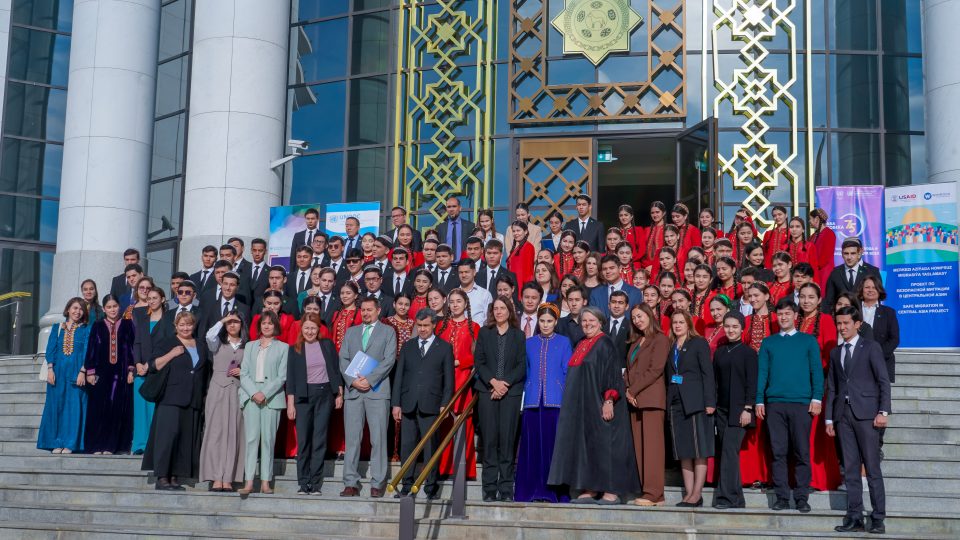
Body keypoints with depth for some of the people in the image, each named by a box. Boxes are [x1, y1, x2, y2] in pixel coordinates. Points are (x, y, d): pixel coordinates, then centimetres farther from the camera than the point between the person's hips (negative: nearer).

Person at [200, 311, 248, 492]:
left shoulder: (247, 346, 13)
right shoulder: (218, 343, 10)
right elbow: (209, 336, -14)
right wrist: (222, 320, -3)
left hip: (237, 392, 1)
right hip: (218, 390, -1)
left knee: (234, 434, -3)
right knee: (215, 432, -8)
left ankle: (228, 479, -2)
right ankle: (216, 478, -11)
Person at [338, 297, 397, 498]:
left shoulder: (388, 332, 9)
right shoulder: (351, 332, 19)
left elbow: (389, 360, -2)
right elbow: (343, 359, 11)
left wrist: (369, 380, -12)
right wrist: (352, 381, -6)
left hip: (377, 391, -3)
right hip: (353, 391, 3)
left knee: (378, 439, -4)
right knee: (352, 438, 1)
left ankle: (377, 484, 0)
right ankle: (351, 483, 4)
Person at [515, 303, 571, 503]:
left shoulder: (564, 342, 7)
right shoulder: (529, 343, 13)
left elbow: (568, 372, 4)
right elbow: (525, 372, 15)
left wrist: (567, 397, -3)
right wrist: (525, 392, 6)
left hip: (556, 401, -2)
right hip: (533, 401, 2)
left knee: (554, 444, -4)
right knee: (532, 445, 1)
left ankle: (555, 492, 1)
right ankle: (531, 491, 7)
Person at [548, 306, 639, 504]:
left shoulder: (604, 344, -7)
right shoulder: (580, 346, 16)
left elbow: (613, 373, -14)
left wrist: (609, 401, -22)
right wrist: (573, 404, 17)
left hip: (598, 405, -8)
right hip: (581, 406, 8)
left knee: (603, 443, -7)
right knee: (584, 444, 6)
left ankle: (612, 491, -4)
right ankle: (589, 491, 8)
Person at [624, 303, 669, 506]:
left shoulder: (660, 339, -2)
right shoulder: (636, 342, 22)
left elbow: (655, 369, -11)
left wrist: (633, 390, -11)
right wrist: (627, 391, 1)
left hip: (651, 398, -8)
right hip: (634, 399, 8)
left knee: (651, 444, -10)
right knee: (639, 446, 3)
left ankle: (654, 493, -11)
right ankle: (646, 491, 4)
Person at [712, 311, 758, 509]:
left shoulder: (748, 353, -1)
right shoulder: (719, 352, 14)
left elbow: (752, 383, -5)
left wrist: (747, 409, -12)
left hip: (738, 410, -6)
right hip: (721, 409, 6)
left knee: (729, 451, -13)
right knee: (726, 452, 4)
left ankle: (727, 497, -13)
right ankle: (737, 498, 9)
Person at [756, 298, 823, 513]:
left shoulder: (808, 341, 9)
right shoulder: (768, 343, 13)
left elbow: (816, 371, 5)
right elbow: (762, 372, 10)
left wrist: (817, 398, -6)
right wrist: (759, 401, 2)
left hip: (801, 403, -1)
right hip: (774, 404, 2)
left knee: (802, 452, -1)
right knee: (778, 452, 1)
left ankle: (802, 497, 4)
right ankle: (782, 497, 6)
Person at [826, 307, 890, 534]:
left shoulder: (871, 347, 3)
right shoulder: (835, 353, 17)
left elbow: (883, 381, -2)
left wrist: (883, 411, -11)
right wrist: (829, 418, 10)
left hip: (865, 413, -5)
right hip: (843, 414, 5)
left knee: (872, 468, -4)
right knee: (850, 469, 3)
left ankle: (878, 519, -1)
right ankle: (854, 518, 6)